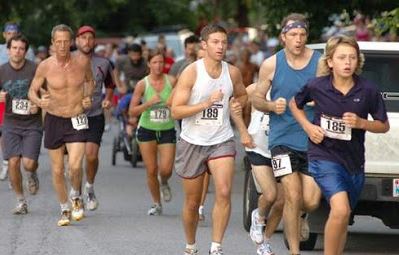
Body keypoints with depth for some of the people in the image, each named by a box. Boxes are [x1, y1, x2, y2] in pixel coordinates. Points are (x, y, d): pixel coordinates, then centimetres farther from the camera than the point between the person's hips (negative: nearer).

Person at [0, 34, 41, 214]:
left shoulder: (35, 69, -9)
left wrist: (38, 105, -18)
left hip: (32, 123, -2)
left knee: (28, 163, -13)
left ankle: (32, 175, 26)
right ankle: (20, 201, 9)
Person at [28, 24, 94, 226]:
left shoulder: (82, 62, -7)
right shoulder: (45, 66, -10)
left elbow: (90, 81, 15)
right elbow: (32, 91, 0)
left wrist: (88, 97, -4)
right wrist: (39, 102, -21)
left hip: (77, 121, -1)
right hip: (54, 120, 1)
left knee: (75, 166, -18)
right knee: (57, 170, 6)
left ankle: (76, 196, 13)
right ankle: (65, 209, 26)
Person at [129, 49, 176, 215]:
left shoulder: (171, 81, -5)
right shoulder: (143, 84, -7)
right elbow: (132, 111, -8)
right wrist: (149, 103, -21)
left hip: (167, 131, 0)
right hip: (147, 129, 0)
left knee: (166, 169, -10)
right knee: (151, 170, 0)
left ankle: (164, 184, 27)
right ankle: (156, 204, 20)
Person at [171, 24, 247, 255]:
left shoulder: (232, 72, 0)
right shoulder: (191, 72, -11)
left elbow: (242, 96, 23)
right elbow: (176, 111, -16)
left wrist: (234, 111, 4)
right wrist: (207, 103, -24)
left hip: (222, 141, 2)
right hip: (192, 142, -2)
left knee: (224, 192, -20)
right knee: (192, 202, 9)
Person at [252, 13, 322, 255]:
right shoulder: (271, 65, 1)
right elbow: (257, 98, 9)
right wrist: (272, 105, -11)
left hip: (313, 140, 1)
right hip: (283, 138, 0)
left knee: (311, 201, -4)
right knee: (293, 196, -11)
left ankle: (299, 217, 34)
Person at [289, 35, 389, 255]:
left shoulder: (368, 91, -6)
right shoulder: (316, 87, -7)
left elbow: (384, 126, 4)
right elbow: (294, 104, 14)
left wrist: (361, 123, -14)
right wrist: (308, 126, -2)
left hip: (354, 161, 3)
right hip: (324, 156, -3)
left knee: (342, 219, 14)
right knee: (340, 210, -24)